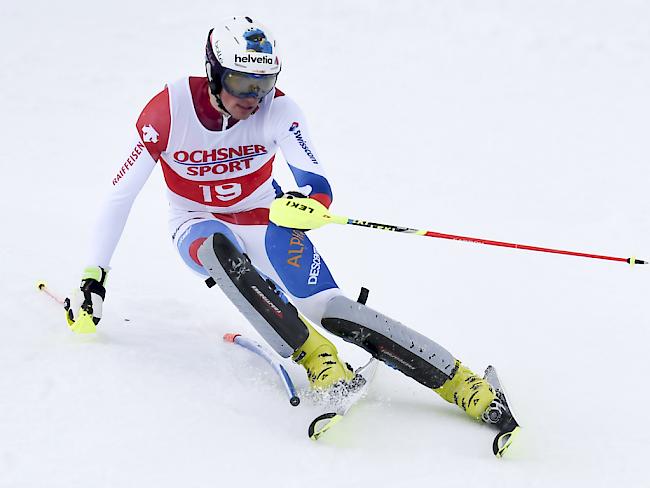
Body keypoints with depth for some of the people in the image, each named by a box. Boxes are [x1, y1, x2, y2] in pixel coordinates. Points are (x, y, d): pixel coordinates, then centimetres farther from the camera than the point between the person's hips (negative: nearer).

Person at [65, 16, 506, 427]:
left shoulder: (279, 111, -19)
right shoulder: (169, 111, -21)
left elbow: (318, 185, -23)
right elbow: (120, 195, -14)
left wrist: (309, 203, -49)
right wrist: (93, 278, -14)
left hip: (263, 222, 0)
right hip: (199, 225, 0)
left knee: (330, 309, -23)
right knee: (221, 247, -39)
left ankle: (458, 380, -24)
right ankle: (314, 358, -40)